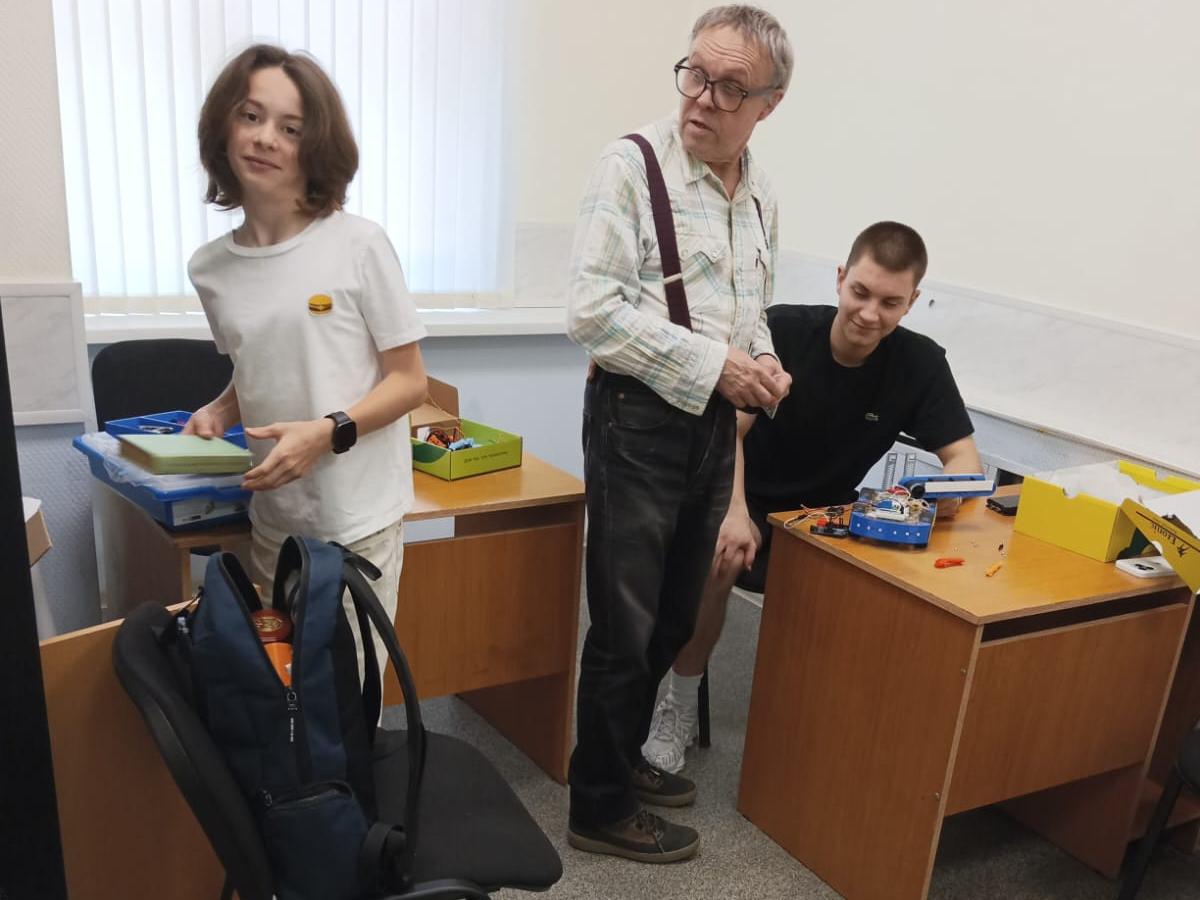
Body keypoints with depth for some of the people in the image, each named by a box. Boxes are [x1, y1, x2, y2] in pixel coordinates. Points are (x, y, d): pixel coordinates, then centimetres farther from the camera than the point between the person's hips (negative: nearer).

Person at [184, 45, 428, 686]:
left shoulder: (358, 244, -10)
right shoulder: (209, 268, 5)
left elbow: (410, 381, -6)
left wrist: (328, 433, -19)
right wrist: (217, 413, -2)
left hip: (357, 518, -4)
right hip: (271, 518, 4)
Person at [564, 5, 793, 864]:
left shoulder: (760, 192, 10)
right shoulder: (633, 165, -11)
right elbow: (594, 309, -20)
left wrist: (766, 363, -1)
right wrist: (715, 365, -20)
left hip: (714, 424, 7)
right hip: (639, 419, -7)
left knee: (675, 618, 18)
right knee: (625, 625, 3)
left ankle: (623, 755, 40)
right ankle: (601, 807, 23)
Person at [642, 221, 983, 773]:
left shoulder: (920, 363, -8)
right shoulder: (782, 330, -16)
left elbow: (965, 457, -8)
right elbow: (728, 430, -19)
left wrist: (946, 492, -31)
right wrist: (734, 512, -34)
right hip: (751, 501, -2)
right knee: (717, 558, -34)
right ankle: (680, 705, -9)